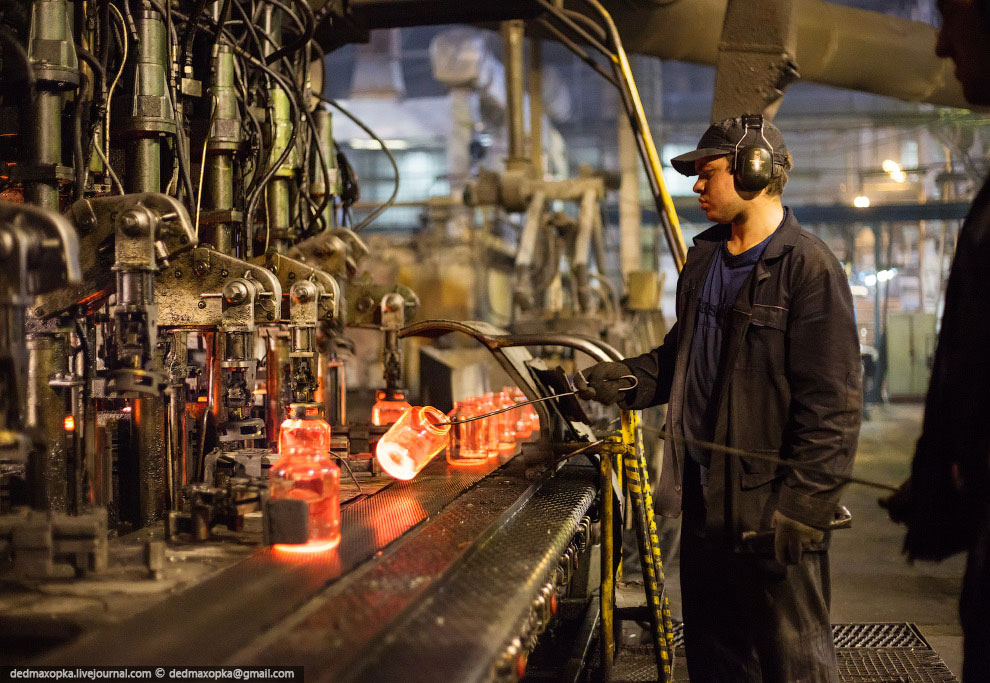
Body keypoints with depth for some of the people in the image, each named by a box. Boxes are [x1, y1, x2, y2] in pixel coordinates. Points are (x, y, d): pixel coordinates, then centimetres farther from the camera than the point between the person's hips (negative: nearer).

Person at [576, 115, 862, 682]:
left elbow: (833, 402, -18)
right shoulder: (704, 259, 12)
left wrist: (802, 505, -21)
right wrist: (627, 379, 6)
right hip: (706, 501, 8)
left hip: (771, 510, -8)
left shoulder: (810, 268, -15)